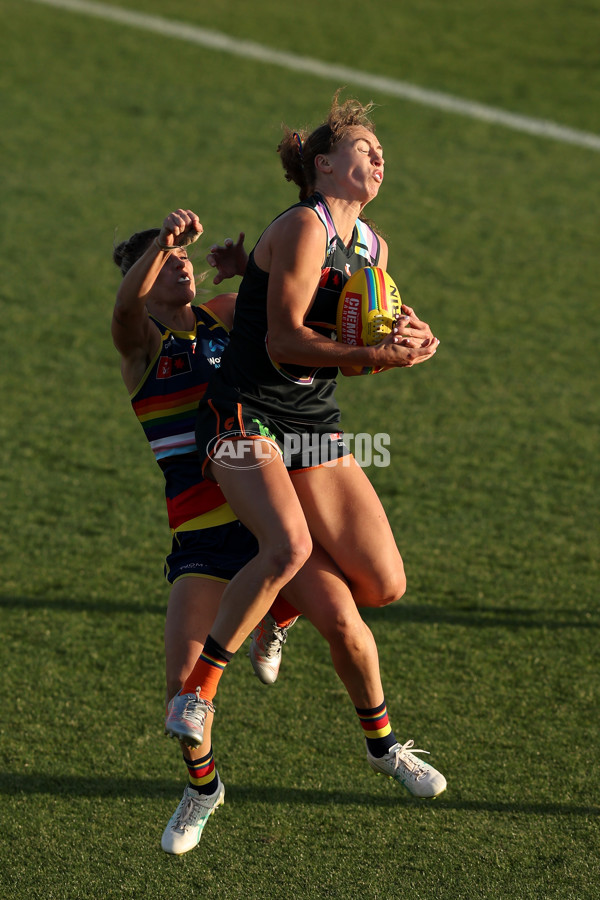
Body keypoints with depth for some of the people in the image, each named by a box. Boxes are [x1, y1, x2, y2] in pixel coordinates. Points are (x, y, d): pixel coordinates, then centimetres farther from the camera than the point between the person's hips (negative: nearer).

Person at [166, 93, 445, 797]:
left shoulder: (372, 246, 14)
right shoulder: (303, 227, -12)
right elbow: (283, 342, -17)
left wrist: (403, 337, -2)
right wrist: (377, 356, -24)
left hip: (315, 423, 8)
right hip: (247, 414, -8)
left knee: (383, 583, -2)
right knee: (288, 546, -32)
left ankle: (280, 608, 29)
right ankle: (194, 693, -21)